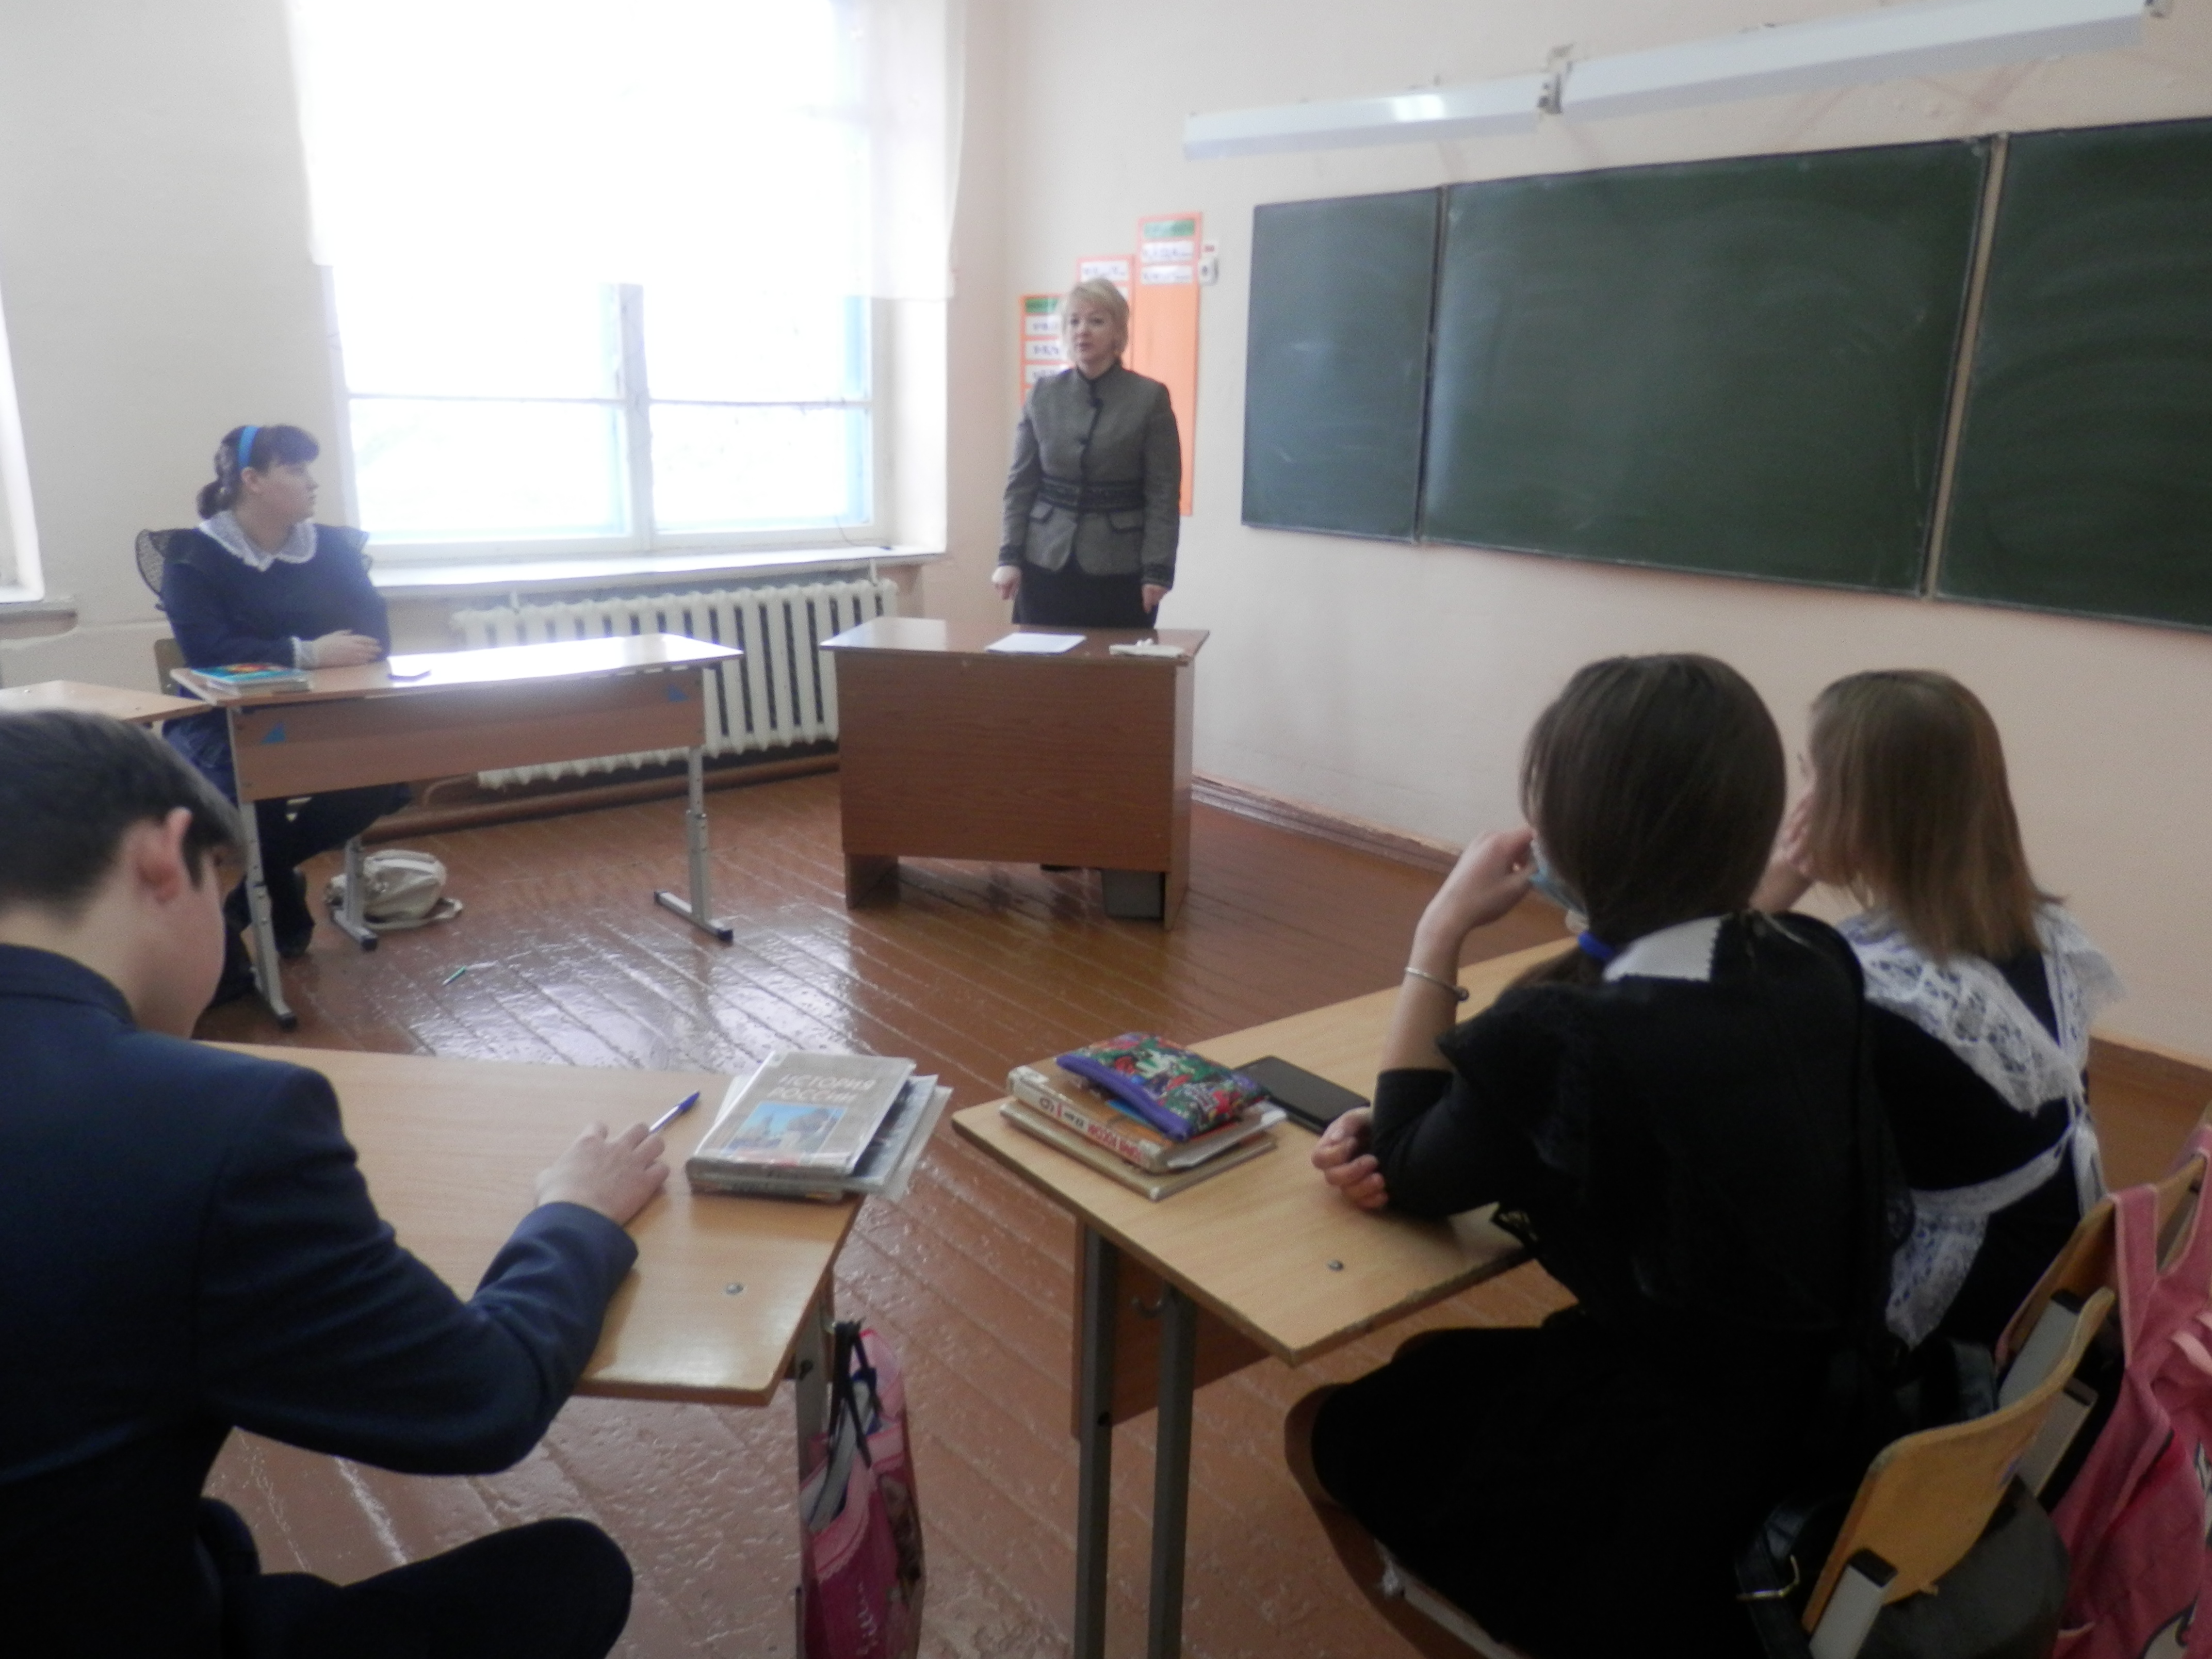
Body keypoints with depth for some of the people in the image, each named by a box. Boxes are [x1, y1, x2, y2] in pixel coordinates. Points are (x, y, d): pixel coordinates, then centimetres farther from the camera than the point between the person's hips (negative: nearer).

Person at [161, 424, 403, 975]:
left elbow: (375, 631, -3)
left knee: (389, 771, -22)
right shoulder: (193, 554, -6)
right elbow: (207, 649, -21)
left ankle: (256, 887, -1)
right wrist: (306, 654, -29)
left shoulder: (330, 546, 6)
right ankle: (281, 890, -3)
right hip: (223, 723, -4)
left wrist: (339, 655, -25)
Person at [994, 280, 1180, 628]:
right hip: (1046, 562, 3)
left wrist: (1158, 570, -11)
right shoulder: (1043, 395, 7)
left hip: (1119, 568, -2)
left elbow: (1163, 494, -4)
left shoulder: (1150, 397, -1)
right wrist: (1009, 556, -1)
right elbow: (1021, 483, 8)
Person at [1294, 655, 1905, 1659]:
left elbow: (1404, 1172, -11)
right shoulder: (1818, 969, -7)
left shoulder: (1570, 1037, -31)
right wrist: (1405, 1138, -6)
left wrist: (1441, 934, -12)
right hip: (1811, 1432, 7)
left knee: (1327, 1431, 17)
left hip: (1662, 1499, -7)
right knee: (1432, 1369, 27)